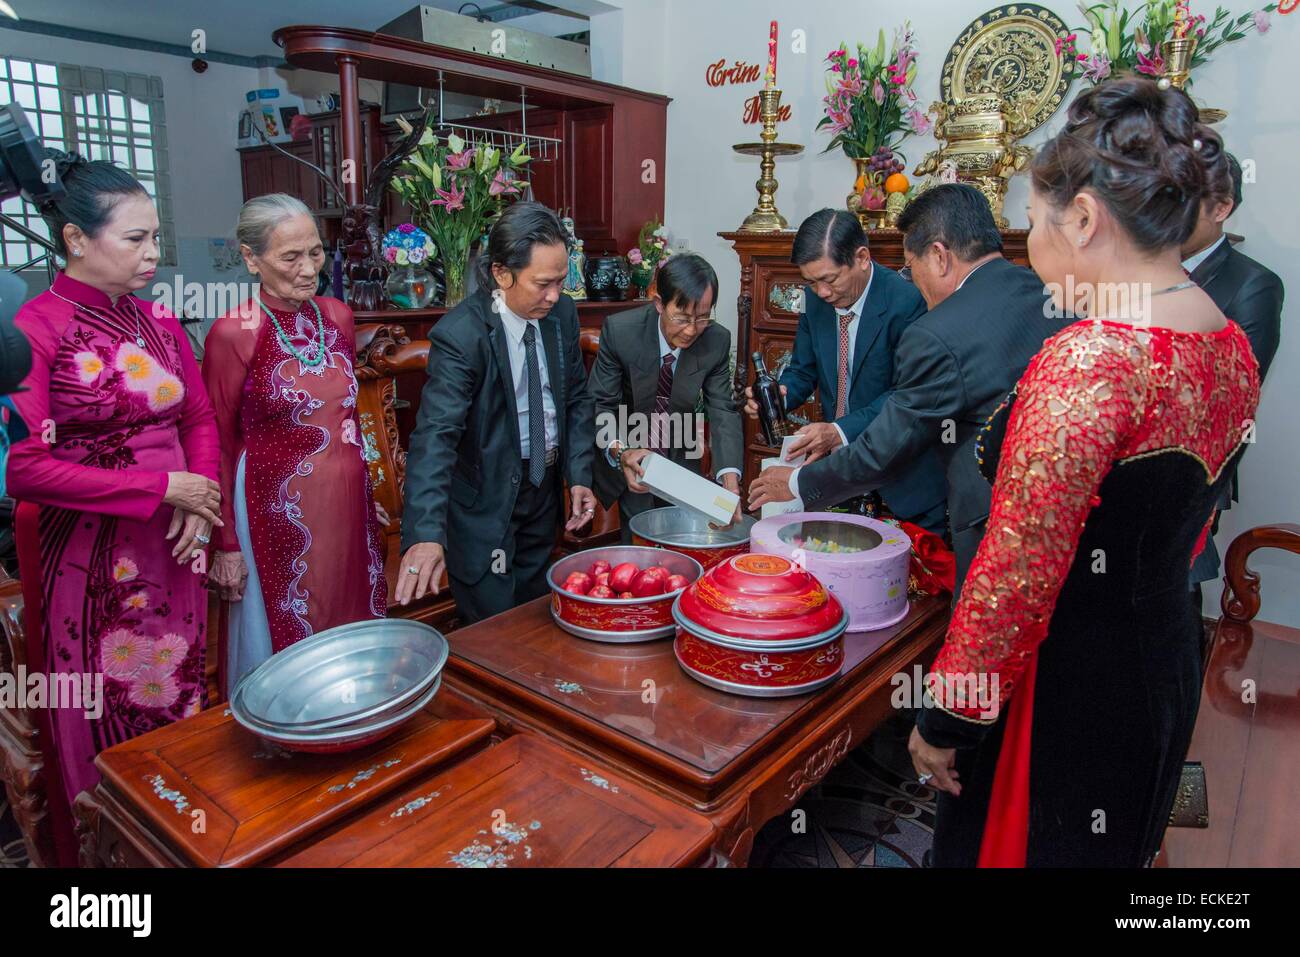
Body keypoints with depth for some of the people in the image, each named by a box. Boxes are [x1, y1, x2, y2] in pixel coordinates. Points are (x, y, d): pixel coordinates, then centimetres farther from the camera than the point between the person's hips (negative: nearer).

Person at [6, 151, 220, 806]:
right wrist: (162, 488, -16)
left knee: (182, 705, 13)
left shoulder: (159, 323, 7)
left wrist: (200, 495, -6)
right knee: (109, 732, 8)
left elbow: (199, 419, 12)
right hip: (90, 562, -5)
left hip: (172, 554, 5)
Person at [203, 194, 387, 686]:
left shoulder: (337, 316, 2)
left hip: (348, 504, 5)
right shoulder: (232, 333, -14)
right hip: (280, 511, -5)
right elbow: (218, 445, -7)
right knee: (287, 636, 12)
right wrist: (226, 544, -5)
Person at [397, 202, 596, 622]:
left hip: (545, 489, 6)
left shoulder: (562, 313, -5)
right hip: (485, 501, -6)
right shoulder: (459, 334, -24)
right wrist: (426, 533, -43)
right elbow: (436, 435, -32)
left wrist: (579, 476, -3)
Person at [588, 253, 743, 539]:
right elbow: (599, 403, -17)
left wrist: (729, 477, -28)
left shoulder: (717, 340, -16)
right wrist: (621, 451, -37)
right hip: (626, 463, -2)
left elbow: (723, 410, -13)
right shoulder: (619, 330, -22)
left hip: (681, 461, 2)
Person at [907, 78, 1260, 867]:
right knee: (1115, 847, 27)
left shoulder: (1090, 356, -25)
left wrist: (948, 718, -13)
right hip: (1166, 662, 8)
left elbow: (1017, 569, -24)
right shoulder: (1233, 348, 3)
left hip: (1065, 684, -8)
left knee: (1009, 844, 13)